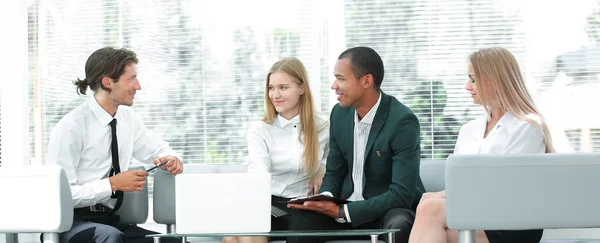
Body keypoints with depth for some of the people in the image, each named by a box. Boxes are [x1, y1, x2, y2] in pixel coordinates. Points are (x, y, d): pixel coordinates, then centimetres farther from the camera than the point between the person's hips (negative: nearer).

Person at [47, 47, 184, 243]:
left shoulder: (128, 118, 6)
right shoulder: (70, 128, -13)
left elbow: (158, 148, 21)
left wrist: (170, 159, -2)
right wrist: (113, 184, -19)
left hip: (110, 222, 6)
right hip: (71, 224, -6)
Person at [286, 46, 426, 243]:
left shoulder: (403, 121, -19)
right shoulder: (340, 113, 2)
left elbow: (402, 194, -23)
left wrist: (342, 212, -25)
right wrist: (326, 197, -11)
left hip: (391, 210, -5)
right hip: (346, 206, 5)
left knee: (399, 226, -38)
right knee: (302, 218, -22)